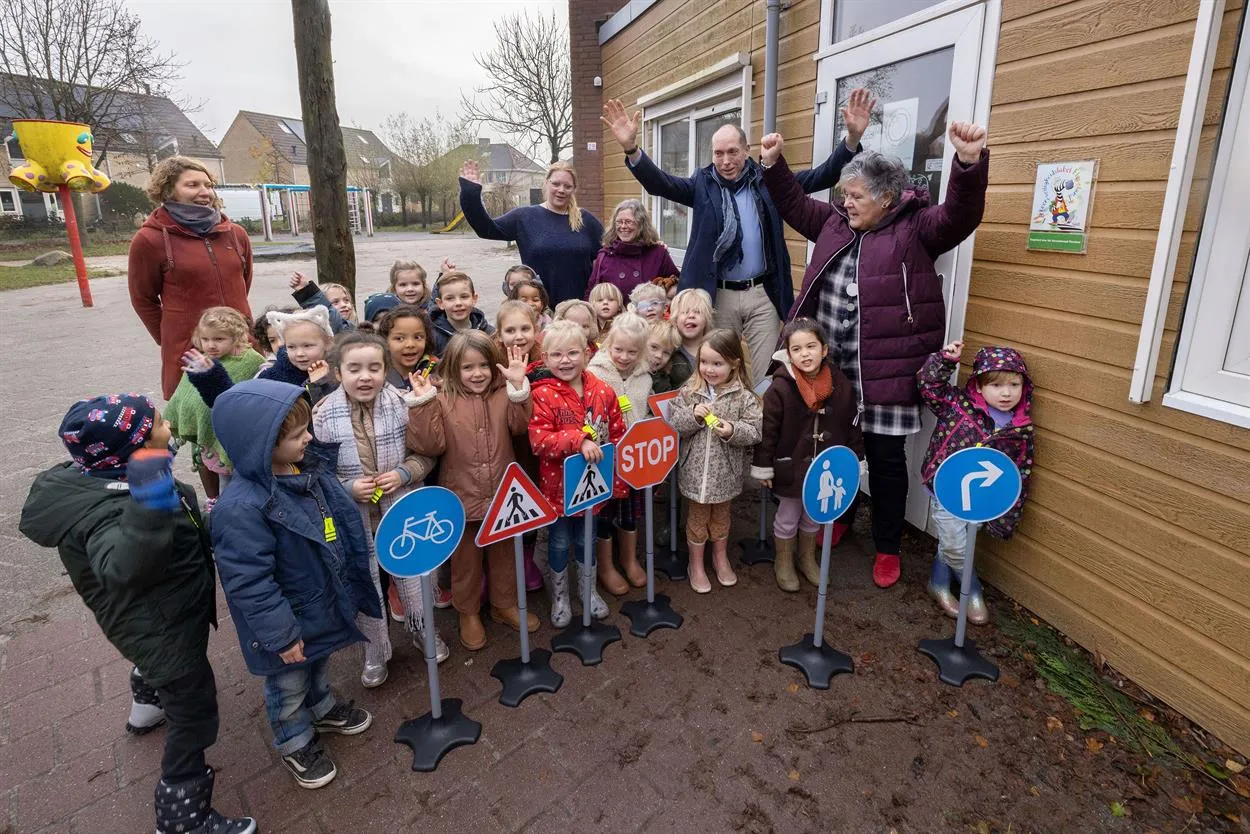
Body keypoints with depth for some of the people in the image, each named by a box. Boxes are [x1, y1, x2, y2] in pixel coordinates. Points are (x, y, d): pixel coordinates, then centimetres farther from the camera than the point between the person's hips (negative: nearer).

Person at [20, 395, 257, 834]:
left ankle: (147, 706, 70)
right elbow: (121, 567, -60)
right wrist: (149, 509, -71)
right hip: (159, 627, -10)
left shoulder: (103, 478, -8)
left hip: (158, 615, 10)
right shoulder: (106, 510, -40)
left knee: (158, 661, 40)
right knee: (195, 716, 4)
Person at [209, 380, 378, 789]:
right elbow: (249, 583, -28)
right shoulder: (241, 507, -34)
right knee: (290, 685, 21)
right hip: (289, 621, -7)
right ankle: (295, 743, 46)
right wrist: (281, 634, -21)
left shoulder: (310, 466, -11)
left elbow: (341, 521, 9)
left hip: (324, 603, 7)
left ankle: (322, 709, 58)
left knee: (320, 663, 32)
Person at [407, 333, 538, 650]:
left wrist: (518, 385, -29)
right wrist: (423, 403, -25)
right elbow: (431, 446, -18)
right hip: (462, 498, -2)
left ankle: (504, 604, 40)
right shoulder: (442, 402, -8)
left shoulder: (504, 395, -1)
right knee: (465, 559, 16)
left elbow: (519, 424, -19)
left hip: (502, 495, 2)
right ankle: (468, 612, 36)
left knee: (503, 553, 20)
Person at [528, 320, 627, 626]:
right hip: (558, 485, -3)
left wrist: (616, 480, 3)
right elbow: (538, 440, -25)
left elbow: (618, 435, 3)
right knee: (559, 542, 15)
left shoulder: (602, 391, -4)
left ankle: (589, 589, 44)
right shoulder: (542, 395, -16)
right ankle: (559, 597, 37)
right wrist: (579, 439, -36)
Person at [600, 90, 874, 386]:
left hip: (763, 294, 0)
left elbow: (822, 176, 0)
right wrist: (631, 148, -28)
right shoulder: (703, 184, 2)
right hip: (719, 295, 0)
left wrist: (853, 138, -16)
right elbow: (660, 182, -11)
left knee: (763, 377, 5)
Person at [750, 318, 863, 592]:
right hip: (790, 468, -3)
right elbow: (767, 430, -14)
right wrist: (763, 467, -11)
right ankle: (783, 562, 37)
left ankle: (808, 558, 45)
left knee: (814, 515, 23)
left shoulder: (841, 385, -9)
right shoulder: (780, 388, -20)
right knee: (787, 517, 15)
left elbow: (852, 427, 2)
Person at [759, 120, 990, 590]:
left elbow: (961, 215, -20)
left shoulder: (915, 228, -5)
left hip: (885, 369, -5)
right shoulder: (836, 223, 11)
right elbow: (794, 205, 21)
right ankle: (837, 516, 41)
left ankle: (887, 548, 22)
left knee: (885, 458, 5)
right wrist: (773, 164, 13)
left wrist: (969, 161, -35)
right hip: (830, 366, 5)